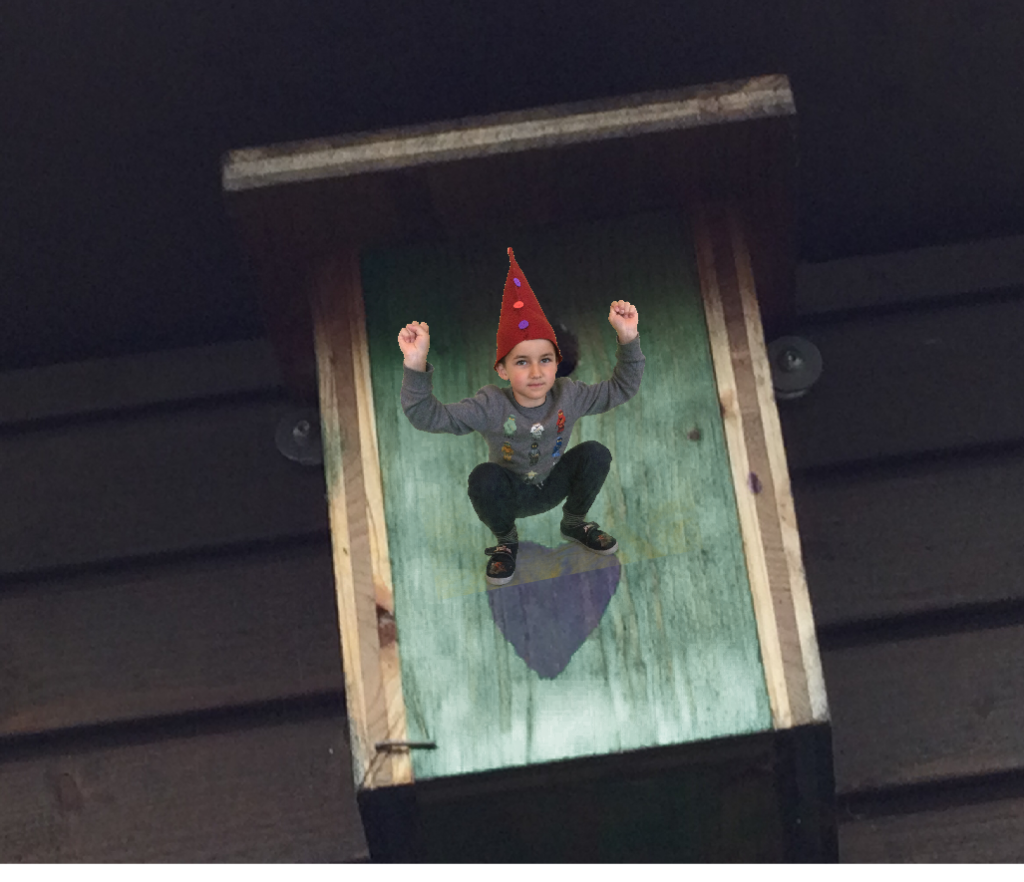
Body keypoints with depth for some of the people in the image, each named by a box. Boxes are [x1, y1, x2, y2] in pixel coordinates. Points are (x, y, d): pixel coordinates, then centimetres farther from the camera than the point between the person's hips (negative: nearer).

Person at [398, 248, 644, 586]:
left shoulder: (569, 396, -14)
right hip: (510, 493, -3)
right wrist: (416, 367, -46)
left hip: (554, 486, 3)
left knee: (596, 454, -22)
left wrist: (628, 340, -23)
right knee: (483, 478, -36)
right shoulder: (491, 407, -23)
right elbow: (428, 416, -30)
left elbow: (621, 389, -8)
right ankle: (506, 540, -5)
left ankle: (575, 522, 6)